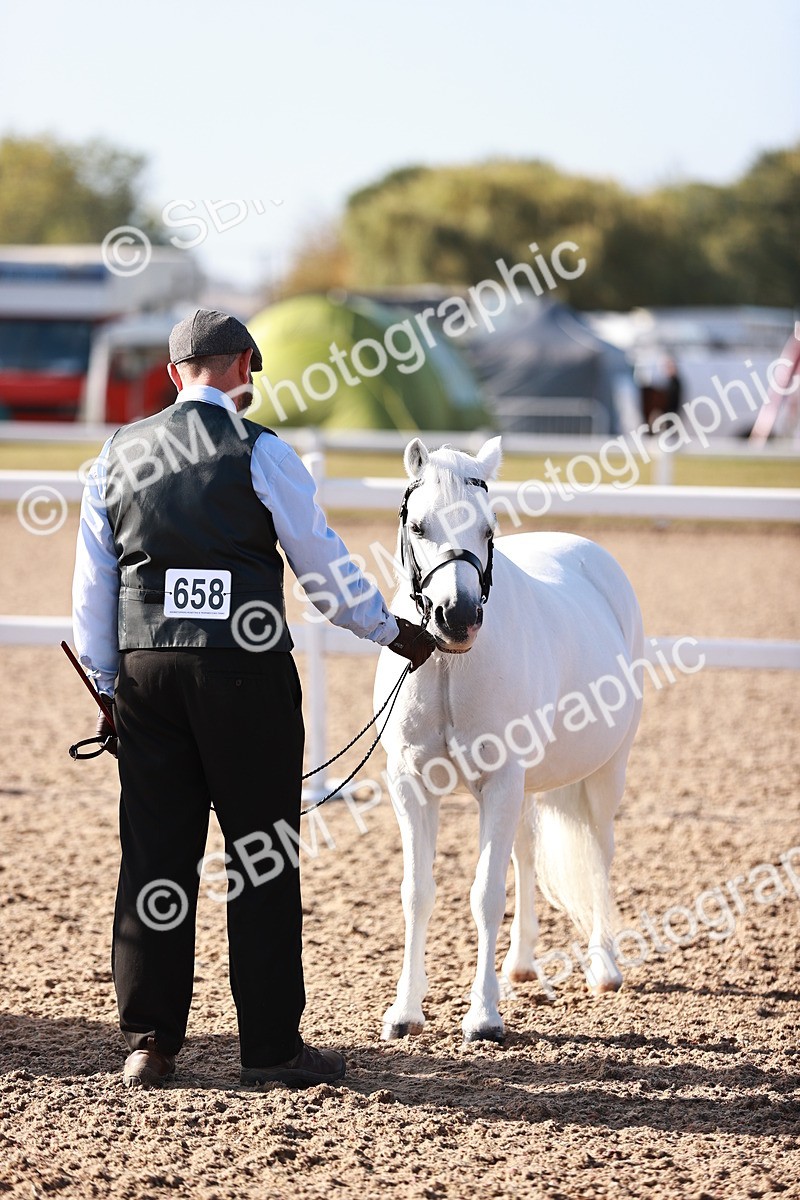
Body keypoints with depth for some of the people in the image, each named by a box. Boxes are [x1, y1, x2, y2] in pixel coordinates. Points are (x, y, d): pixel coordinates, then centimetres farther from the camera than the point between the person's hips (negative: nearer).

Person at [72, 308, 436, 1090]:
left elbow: (92, 586, 10)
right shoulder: (259, 453, -5)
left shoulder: (119, 456, 9)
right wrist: (393, 632, 14)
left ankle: (148, 1042, 7)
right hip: (244, 672, -4)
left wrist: (107, 687, 17)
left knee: (154, 855, 8)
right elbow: (323, 563, 0)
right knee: (264, 857, 3)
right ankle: (271, 1046, 4)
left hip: (145, 672, 4)